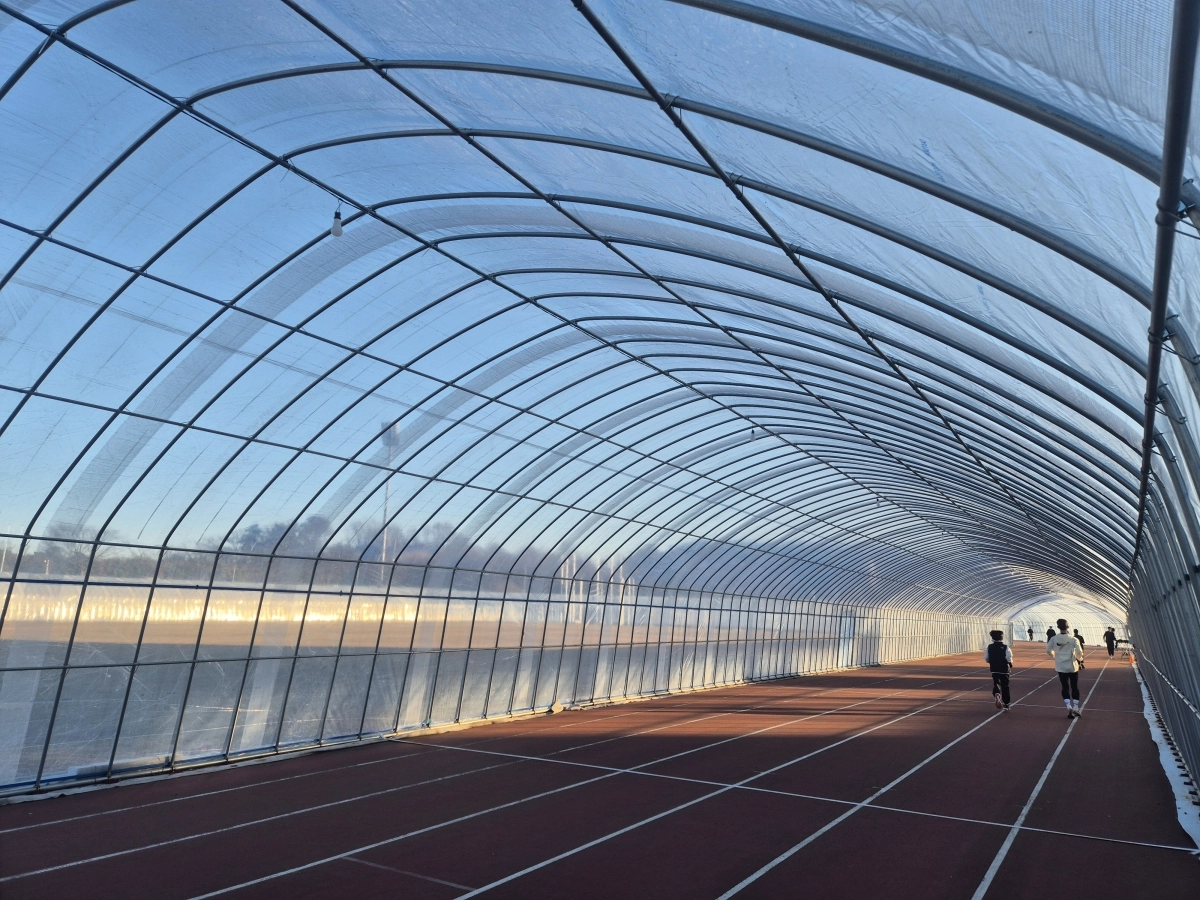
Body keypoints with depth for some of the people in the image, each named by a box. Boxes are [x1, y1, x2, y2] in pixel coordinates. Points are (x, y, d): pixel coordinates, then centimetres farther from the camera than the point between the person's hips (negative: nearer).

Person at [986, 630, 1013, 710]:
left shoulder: (990, 647, -3)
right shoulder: (1005, 647, -11)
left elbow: (986, 658, -1)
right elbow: (1009, 658, -16)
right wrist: (1010, 665, 4)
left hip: (994, 669, 1)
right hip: (1004, 669, -1)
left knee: (996, 683, 7)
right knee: (1005, 686, 12)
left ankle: (997, 695, -26)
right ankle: (1006, 704, 19)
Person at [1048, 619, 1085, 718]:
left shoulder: (1054, 639, -7)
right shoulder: (1073, 639, -12)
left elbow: (1048, 651, -1)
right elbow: (1079, 653, -13)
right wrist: (1080, 659, 10)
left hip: (1061, 667, 1)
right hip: (1072, 667, -1)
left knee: (1065, 688, 9)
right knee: (1074, 687, 15)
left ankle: (1069, 707, -8)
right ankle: (1076, 708, 21)